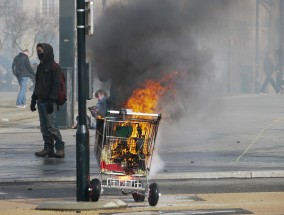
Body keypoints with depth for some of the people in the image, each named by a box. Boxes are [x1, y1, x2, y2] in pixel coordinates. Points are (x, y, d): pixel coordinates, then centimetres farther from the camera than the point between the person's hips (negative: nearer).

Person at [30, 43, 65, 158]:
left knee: (51, 125, -11)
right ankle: (48, 148, 8)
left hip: (49, 101, -8)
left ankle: (60, 147, -5)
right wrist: (33, 100, 17)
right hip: (41, 101, 8)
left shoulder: (54, 67, -8)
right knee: (44, 126, 6)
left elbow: (56, 85, -13)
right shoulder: (40, 67, 16)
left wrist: (51, 100, -20)